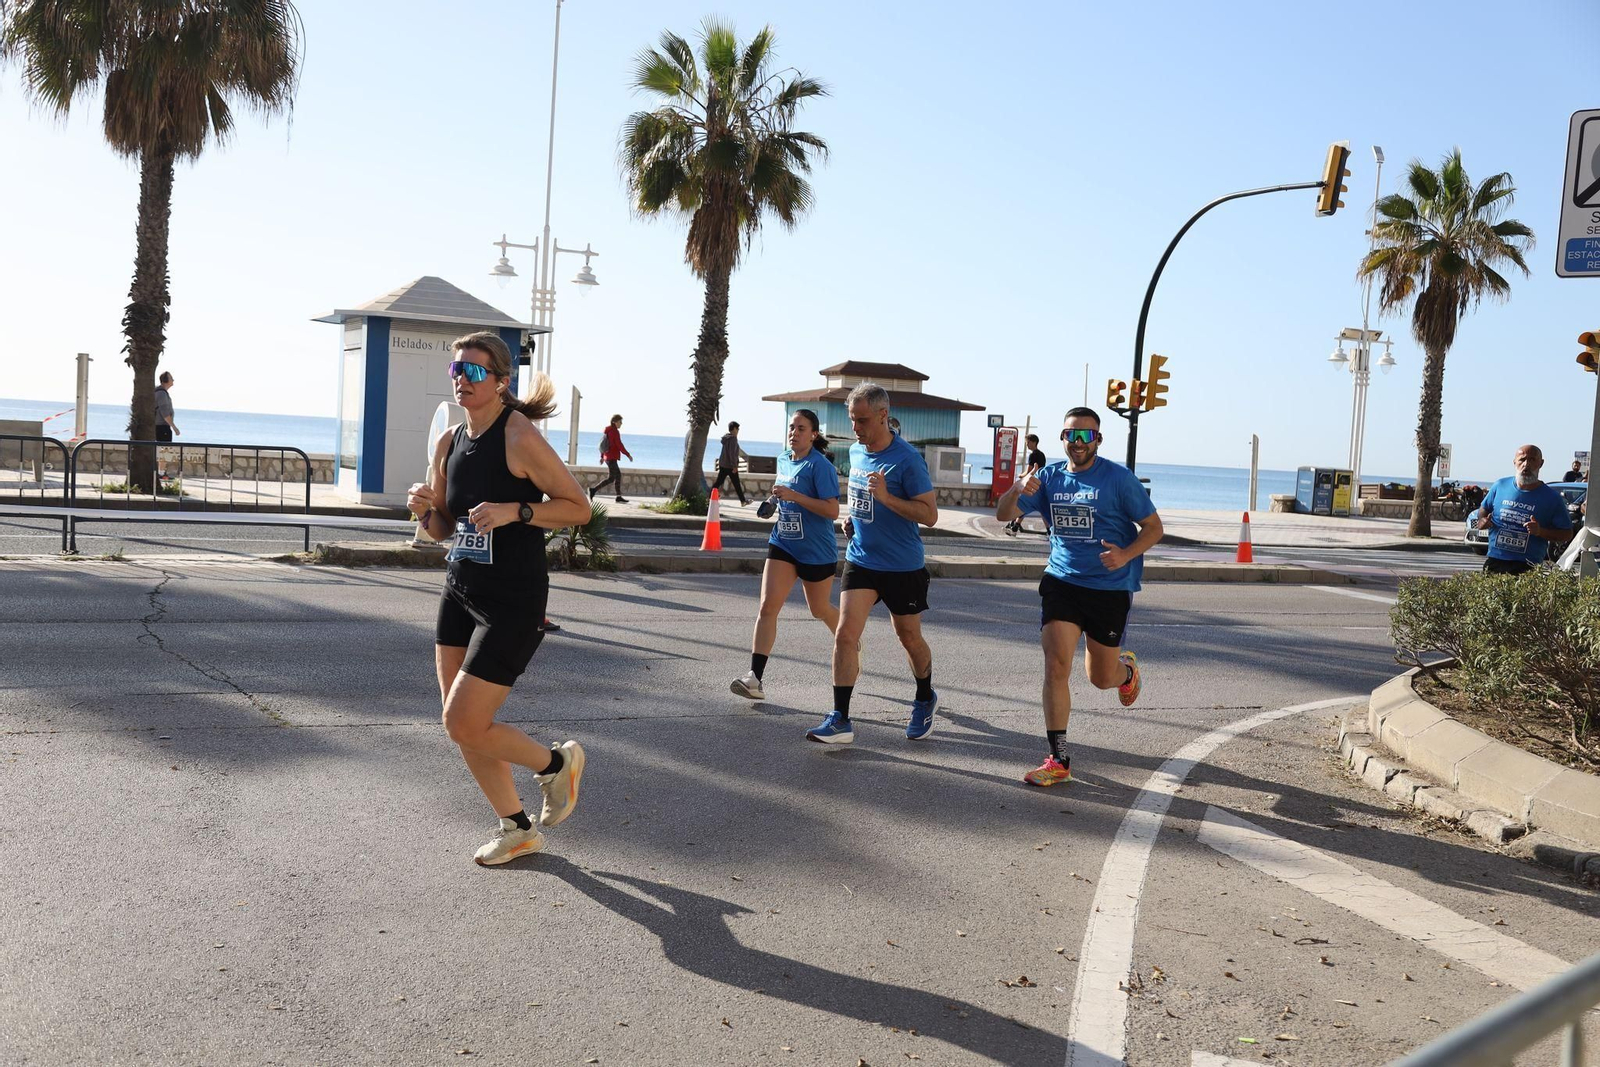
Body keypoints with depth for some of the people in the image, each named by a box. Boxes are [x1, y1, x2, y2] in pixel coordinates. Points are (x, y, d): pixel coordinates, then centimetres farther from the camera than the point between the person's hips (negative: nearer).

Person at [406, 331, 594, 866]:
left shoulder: (519, 437, -15)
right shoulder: (449, 442, 7)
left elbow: (578, 507, -12)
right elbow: (445, 529, 15)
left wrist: (515, 511, -24)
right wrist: (424, 509, -6)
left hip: (512, 602, -8)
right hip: (459, 593, 8)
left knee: (464, 725, -8)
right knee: (459, 726, 10)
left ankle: (557, 763, 20)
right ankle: (517, 829, 28)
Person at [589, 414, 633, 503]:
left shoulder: (607, 431, 12)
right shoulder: (615, 431, -15)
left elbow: (603, 444, 16)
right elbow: (619, 445, -17)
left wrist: (602, 456, 22)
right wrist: (628, 455, -9)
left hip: (607, 457, 10)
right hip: (612, 458, -10)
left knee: (618, 475, 13)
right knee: (611, 479, -8)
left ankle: (619, 497, 14)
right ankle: (593, 489, -12)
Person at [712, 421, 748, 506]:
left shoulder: (725, 438, 12)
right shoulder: (733, 438, -16)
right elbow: (732, 453, -22)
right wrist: (735, 466, -20)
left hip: (722, 464, 8)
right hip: (730, 466, -8)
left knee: (718, 482, 7)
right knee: (736, 484, 2)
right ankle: (743, 501, 11)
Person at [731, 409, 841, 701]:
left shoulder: (820, 466, -15)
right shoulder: (782, 460, 8)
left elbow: (833, 511, -22)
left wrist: (794, 496, -28)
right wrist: (773, 503, 7)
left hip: (817, 551, -5)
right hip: (783, 544, 5)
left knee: (820, 611, 13)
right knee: (767, 606, -10)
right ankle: (755, 677, -14)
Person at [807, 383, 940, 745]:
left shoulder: (907, 459, -17)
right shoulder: (855, 451, 4)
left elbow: (930, 515, -19)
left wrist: (886, 497, -29)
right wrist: (853, 518, 6)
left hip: (903, 566, -5)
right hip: (861, 560, 5)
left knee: (909, 638, 13)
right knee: (845, 634, -8)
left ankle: (925, 701, 39)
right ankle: (840, 720, -4)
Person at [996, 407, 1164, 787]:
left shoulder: (1118, 478, -7)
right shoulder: (1050, 477, 3)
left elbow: (1153, 526, -3)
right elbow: (1003, 514, 1)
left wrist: (1126, 555, -22)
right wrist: (1017, 490, -21)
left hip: (1110, 588, -2)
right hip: (1062, 583, 2)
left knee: (1101, 677, 10)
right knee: (1056, 668, -10)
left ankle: (1127, 669, 49)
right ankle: (1058, 761, -2)